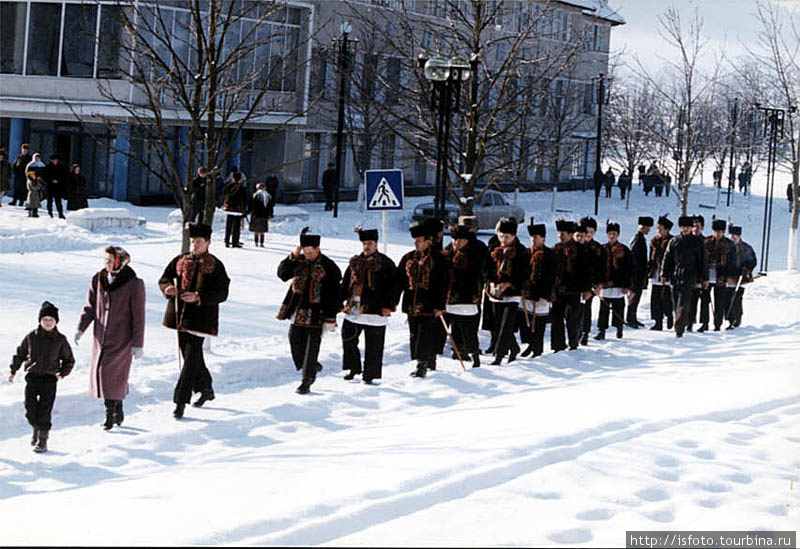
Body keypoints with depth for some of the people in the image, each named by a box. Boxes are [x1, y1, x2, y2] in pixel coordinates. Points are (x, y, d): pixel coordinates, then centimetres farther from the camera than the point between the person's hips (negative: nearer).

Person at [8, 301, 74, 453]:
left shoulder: (60, 340, 0)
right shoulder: (31, 337, 2)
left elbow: (69, 359, 11)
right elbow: (20, 354, 14)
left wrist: (63, 373, -1)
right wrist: (13, 371, 12)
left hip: (50, 379, -2)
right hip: (32, 377, 2)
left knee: (45, 410, -4)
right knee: (30, 406, 0)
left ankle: (43, 439, 4)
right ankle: (36, 429, 26)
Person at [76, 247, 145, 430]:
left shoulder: (134, 284, -9)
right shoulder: (98, 280, 3)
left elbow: (138, 316, -7)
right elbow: (90, 307, 10)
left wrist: (138, 344, -8)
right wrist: (81, 328, -4)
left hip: (121, 337, -5)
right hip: (101, 336, 5)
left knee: (111, 373, -12)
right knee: (101, 372, 6)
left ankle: (110, 413, -3)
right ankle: (118, 411, 19)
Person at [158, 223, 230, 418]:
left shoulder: (216, 266, -5)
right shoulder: (180, 261, 8)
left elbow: (222, 294, -9)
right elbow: (164, 279, 13)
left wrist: (198, 297, -23)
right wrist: (168, 288, -11)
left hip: (200, 318, -5)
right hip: (180, 314, 5)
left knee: (191, 358, -10)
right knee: (190, 355, 16)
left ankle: (180, 401, -9)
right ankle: (206, 389, 36)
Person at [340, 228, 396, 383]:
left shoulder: (386, 264, -2)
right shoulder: (355, 263, 13)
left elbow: (391, 287, -5)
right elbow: (345, 285, 17)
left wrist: (388, 306, -13)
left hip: (375, 311, -5)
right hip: (353, 310, 5)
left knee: (373, 346, 0)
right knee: (348, 340, 5)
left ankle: (369, 375, 9)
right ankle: (354, 369, 21)